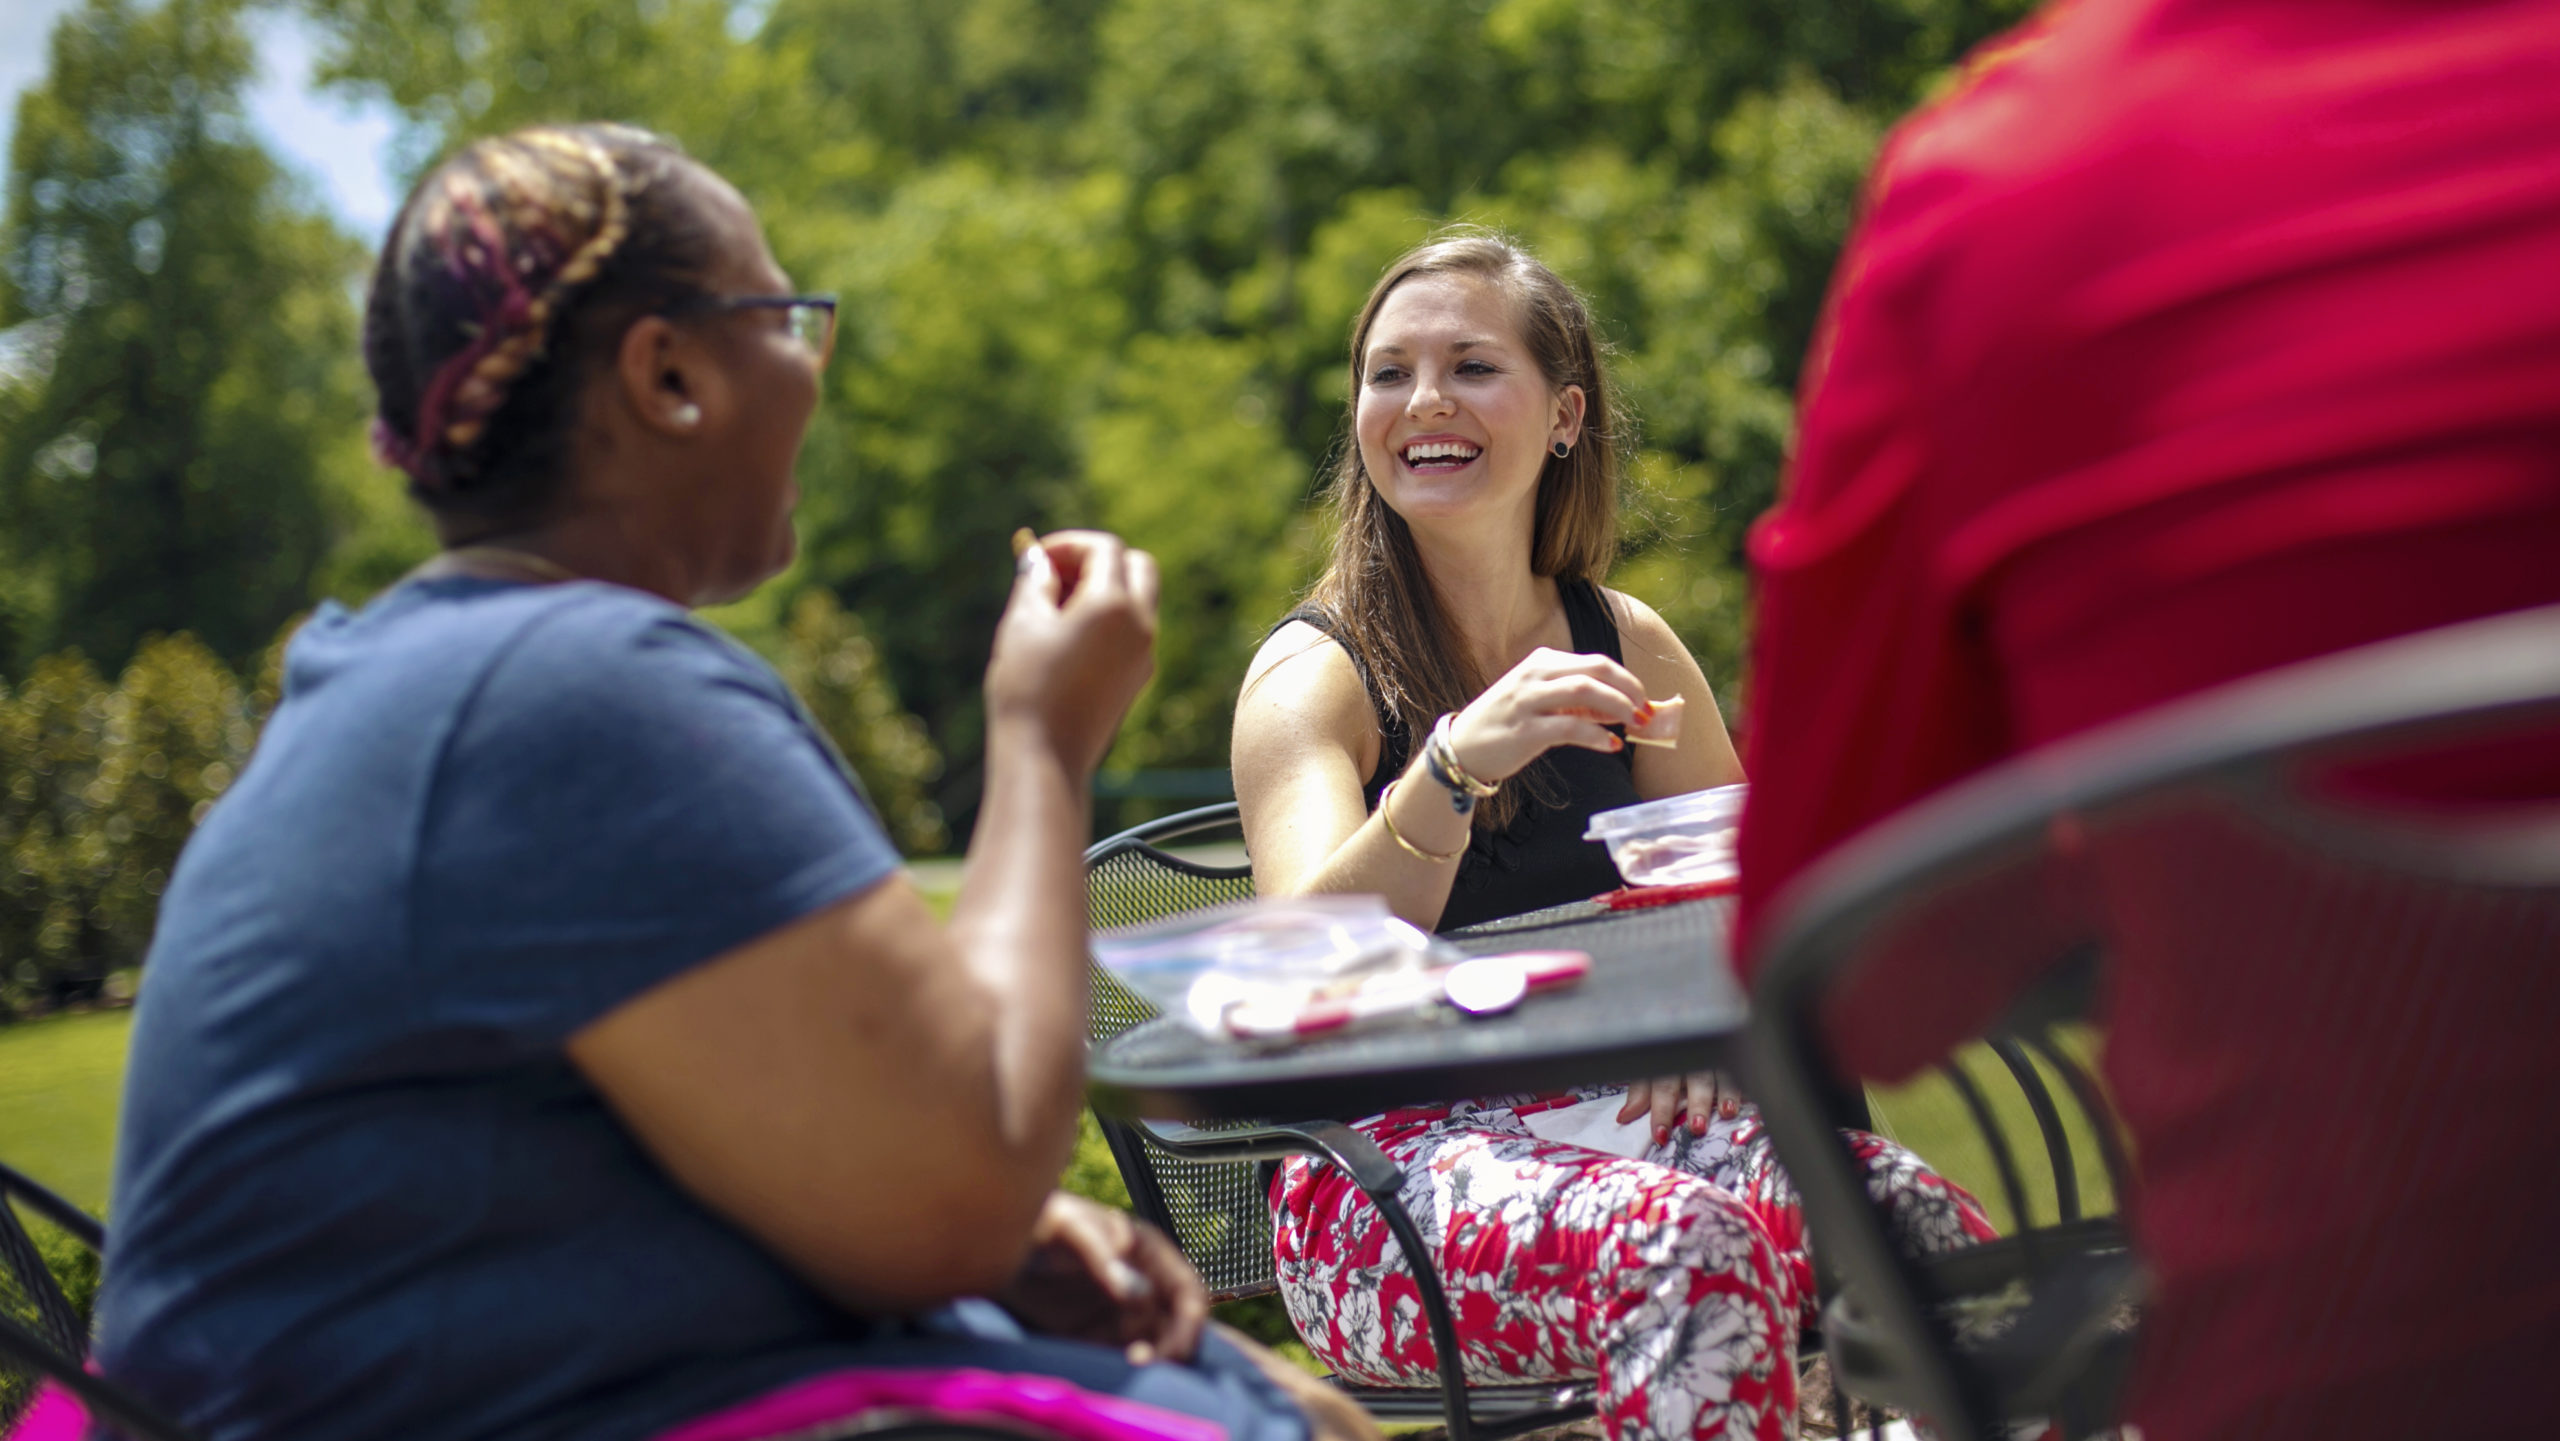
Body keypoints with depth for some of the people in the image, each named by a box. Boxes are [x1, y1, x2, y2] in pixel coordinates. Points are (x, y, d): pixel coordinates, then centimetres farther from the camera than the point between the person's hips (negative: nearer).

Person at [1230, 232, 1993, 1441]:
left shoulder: (1625, 645, 11)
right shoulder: (1313, 674, -4)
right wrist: (1455, 764, -37)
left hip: (1598, 1116, 4)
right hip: (1389, 1169, -4)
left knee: (1912, 1211, -26)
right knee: (1687, 1244, -36)